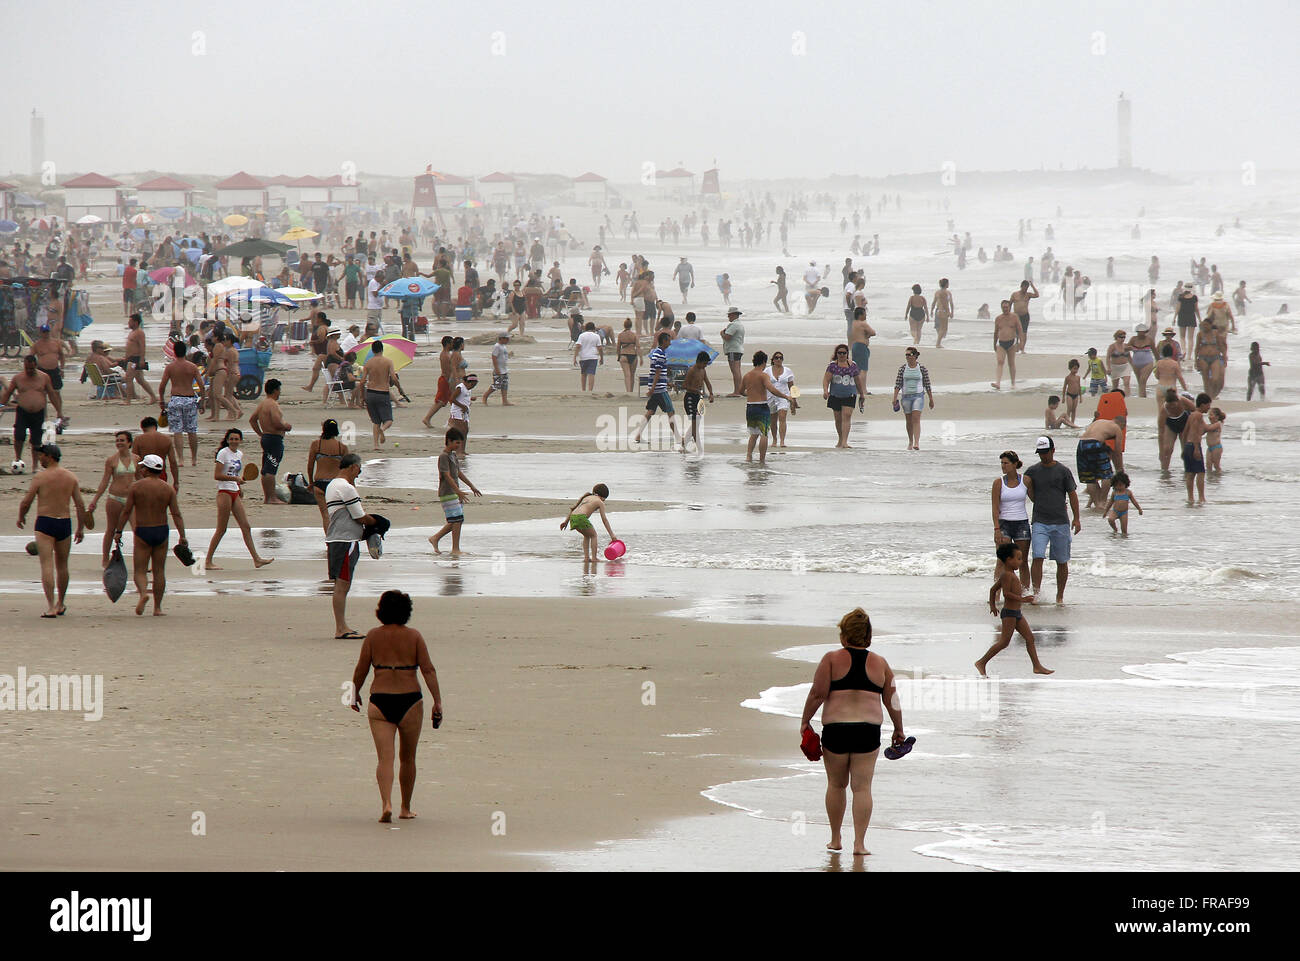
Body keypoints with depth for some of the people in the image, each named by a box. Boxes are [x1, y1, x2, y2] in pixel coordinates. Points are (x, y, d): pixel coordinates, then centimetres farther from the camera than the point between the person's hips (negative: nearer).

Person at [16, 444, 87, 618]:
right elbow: (80, 505, 3)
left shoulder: (40, 476, -7)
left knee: (47, 565, -8)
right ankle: (60, 605, 30)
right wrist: (81, 528, 10)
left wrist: (21, 517, 16)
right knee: (62, 565, 18)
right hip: (64, 523, 4)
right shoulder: (71, 477, 5)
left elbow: (26, 502, -3)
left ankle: (51, 607, -18)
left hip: (44, 521, -4)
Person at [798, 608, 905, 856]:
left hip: (835, 730, -1)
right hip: (869, 731, 1)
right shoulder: (880, 663, 6)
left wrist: (805, 721, 4)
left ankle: (835, 839, 21)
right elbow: (892, 701, 10)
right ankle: (859, 843, -3)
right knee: (862, 787, 3)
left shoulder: (832, 659, -2)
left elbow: (817, 693, -8)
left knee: (836, 784, 15)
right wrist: (898, 730, 21)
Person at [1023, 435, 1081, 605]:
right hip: (1040, 522, 0)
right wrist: (1028, 486, -6)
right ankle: (1035, 592, -14)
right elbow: (1032, 497, 12)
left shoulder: (1063, 471, 3)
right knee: (1038, 558, -17)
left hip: (1061, 522, 0)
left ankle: (1060, 596, 17)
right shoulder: (1032, 471, 6)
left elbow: (1072, 495, 5)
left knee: (1062, 562, 5)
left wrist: (1076, 519, 0)